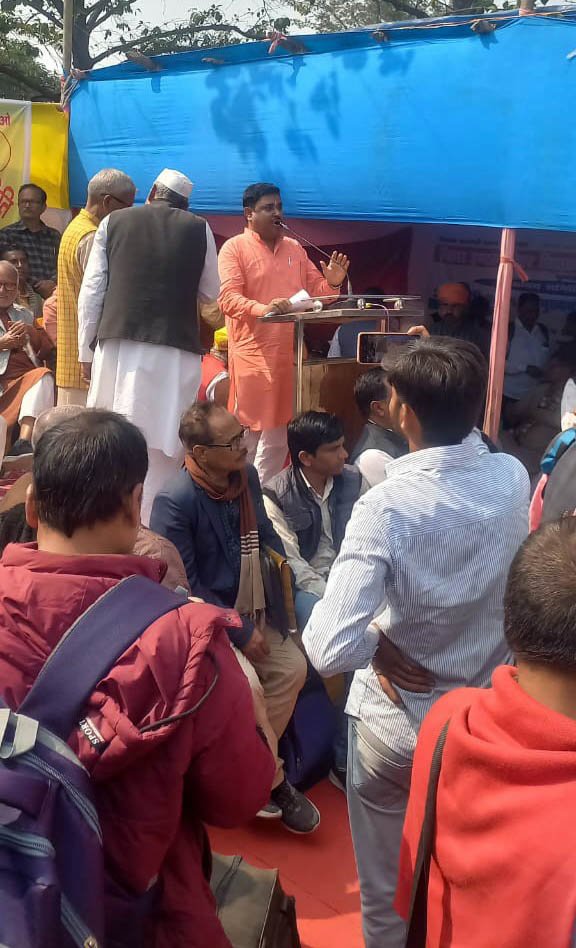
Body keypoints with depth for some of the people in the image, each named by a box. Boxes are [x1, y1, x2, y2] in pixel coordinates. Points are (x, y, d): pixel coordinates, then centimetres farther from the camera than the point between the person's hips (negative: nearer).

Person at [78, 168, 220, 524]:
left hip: (120, 343, 1)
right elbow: (211, 292, 15)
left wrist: (86, 350, 11)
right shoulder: (199, 228, 7)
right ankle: (151, 524, 6)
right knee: (163, 441, 4)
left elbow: (92, 290, 6)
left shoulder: (113, 221, 9)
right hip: (176, 347, -1)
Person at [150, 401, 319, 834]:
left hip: (245, 611, 8)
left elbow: (265, 535, 15)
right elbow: (184, 586, -21)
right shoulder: (175, 501, -24)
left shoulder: (247, 477, -2)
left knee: (292, 667, -5)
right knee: (247, 686, -24)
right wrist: (240, 633, -18)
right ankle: (273, 782, 0)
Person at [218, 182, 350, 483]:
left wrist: (332, 283, -1)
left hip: (290, 354, 6)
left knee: (277, 437, 10)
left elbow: (314, 291, 21)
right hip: (252, 354, -6)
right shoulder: (234, 248, -1)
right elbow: (228, 297, -13)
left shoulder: (295, 249, 18)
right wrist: (262, 308, -30)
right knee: (245, 435, -4)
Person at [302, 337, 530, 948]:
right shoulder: (513, 480, -14)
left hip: (399, 725, -5)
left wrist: (378, 642, -18)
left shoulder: (387, 506, -30)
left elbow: (330, 650, -36)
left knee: (388, 895, 22)